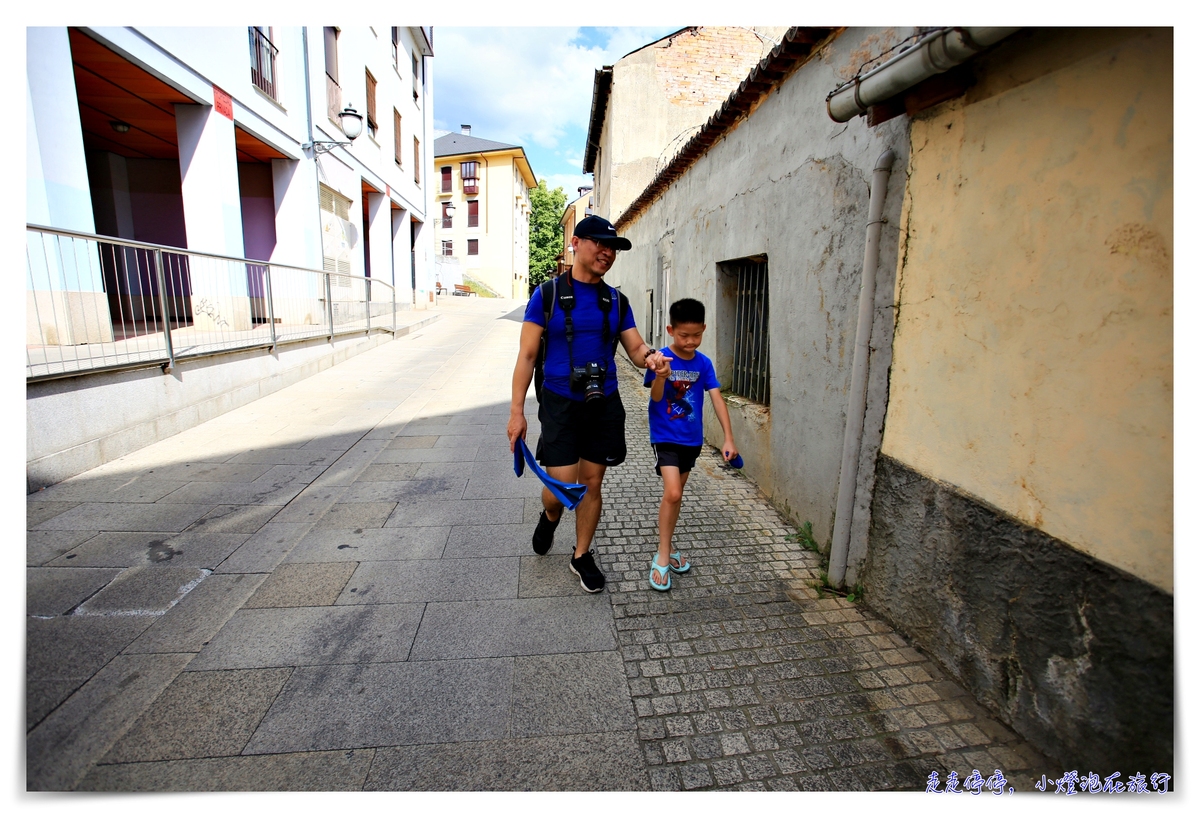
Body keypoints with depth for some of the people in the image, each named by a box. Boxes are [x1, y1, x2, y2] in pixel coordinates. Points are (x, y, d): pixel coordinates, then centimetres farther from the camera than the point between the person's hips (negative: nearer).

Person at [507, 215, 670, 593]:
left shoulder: (617, 301, 7)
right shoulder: (547, 295, -4)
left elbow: (635, 348, 7)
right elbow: (527, 356, -4)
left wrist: (650, 356, -19)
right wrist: (517, 412, -8)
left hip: (604, 404, 4)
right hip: (560, 403, -3)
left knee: (592, 484, 10)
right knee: (561, 486, -6)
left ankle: (581, 556, 30)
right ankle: (549, 516, 33)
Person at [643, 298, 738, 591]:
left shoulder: (703, 363, -3)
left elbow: (717, 399, -4)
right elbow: (656, 398, -18)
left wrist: (728, 438, -11)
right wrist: (661, 377, -39)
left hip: (692, 439, 5)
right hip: (665, 437, -5)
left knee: (677, 494, 15)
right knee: (672, 493, -16)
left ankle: (665, 548, 33)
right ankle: (662, 557, 0)